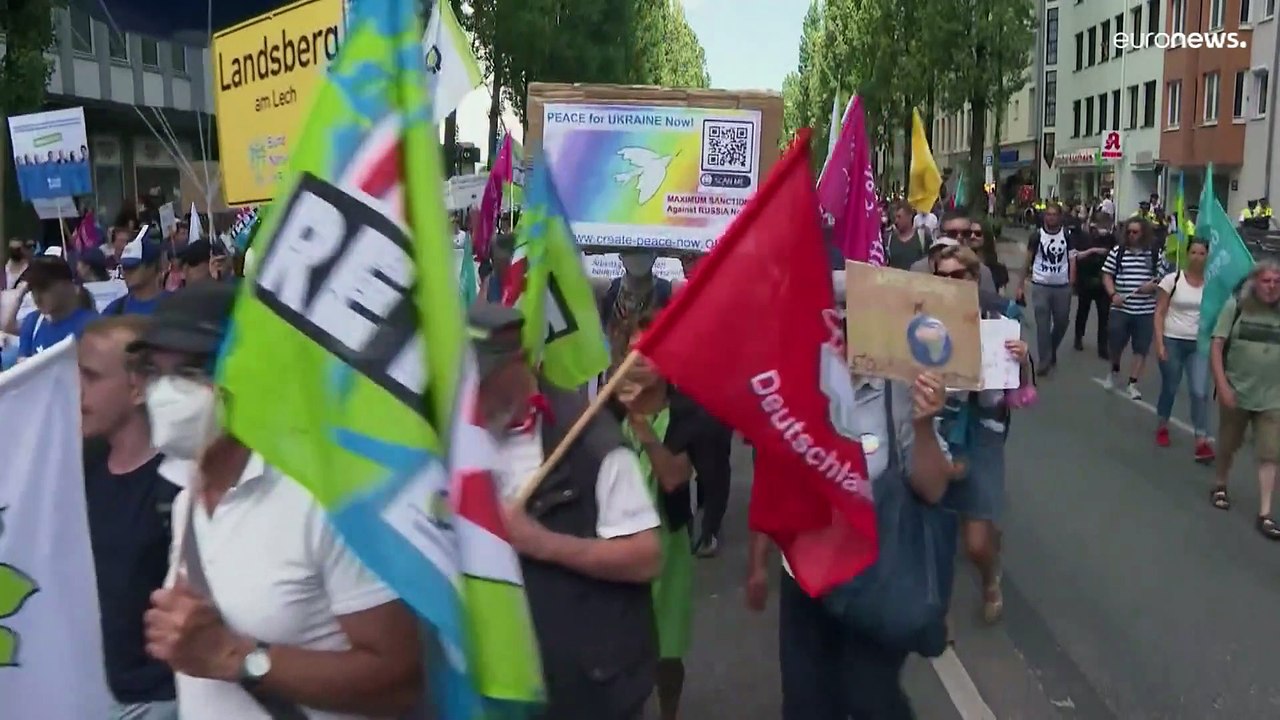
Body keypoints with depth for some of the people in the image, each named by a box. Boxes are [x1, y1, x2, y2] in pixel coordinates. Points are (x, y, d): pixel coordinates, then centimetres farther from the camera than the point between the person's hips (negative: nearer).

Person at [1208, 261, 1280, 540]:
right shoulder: (1235, 306, -7)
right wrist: (1222, 386, -13)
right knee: (1227, 446, 17)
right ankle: (1220, 486, 42)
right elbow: (1216, 346, -7)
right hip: (1236, 393, -1)